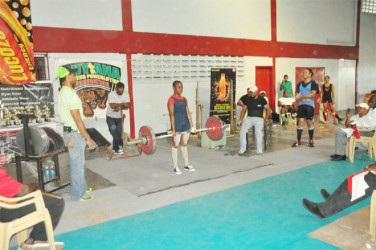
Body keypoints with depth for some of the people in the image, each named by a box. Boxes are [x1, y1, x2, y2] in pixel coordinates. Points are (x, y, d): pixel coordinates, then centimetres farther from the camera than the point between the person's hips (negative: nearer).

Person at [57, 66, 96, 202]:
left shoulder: (63, 93, 12)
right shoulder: (70, 94, -21)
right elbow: (78, 120, -23)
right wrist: (88, 138, -20)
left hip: (70, 131, 10)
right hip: (74, 133, -10)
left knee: (78, 163, 21)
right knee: (77, 164, 0)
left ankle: (81, 187, 35)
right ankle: (78, 194, 11)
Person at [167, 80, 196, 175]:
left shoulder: (184, 99, 10)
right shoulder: (171, 100, -9)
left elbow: (188, 113, 10)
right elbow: (172, 115, -15)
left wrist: (192, 126, 6)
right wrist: (173, 129, -19)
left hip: (185, 124, 6)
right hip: (177, 125, -6)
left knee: (184, 144, 15)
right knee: (175, 145, 3)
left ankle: (186, 164, 24)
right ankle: (175, 167, 12)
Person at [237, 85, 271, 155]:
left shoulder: (262, 99, 0)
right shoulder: (247, 99, 8)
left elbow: (268, 109, 4)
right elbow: (244, 110, 12)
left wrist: (266, 118, -9)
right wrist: (240, 119, -1)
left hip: (259, 118, -3)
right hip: (249, 118, 3)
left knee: (258, 131, -33)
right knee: (242, 130, -25)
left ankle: (259, 149, -22)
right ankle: (242, 148, -14)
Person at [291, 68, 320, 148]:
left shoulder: (313, 83, -1)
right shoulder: (299, 84, 14)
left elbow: (313, 94, -14)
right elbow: (297, 95, 11)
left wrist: (302, 96, -17)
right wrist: (297, 96, -13)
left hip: (310, 105, -4)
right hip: (301, 105, 4)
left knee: (309, 122, 2)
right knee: (300, 122, 1)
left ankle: (311, 141, 14)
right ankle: (298, 141, 4)